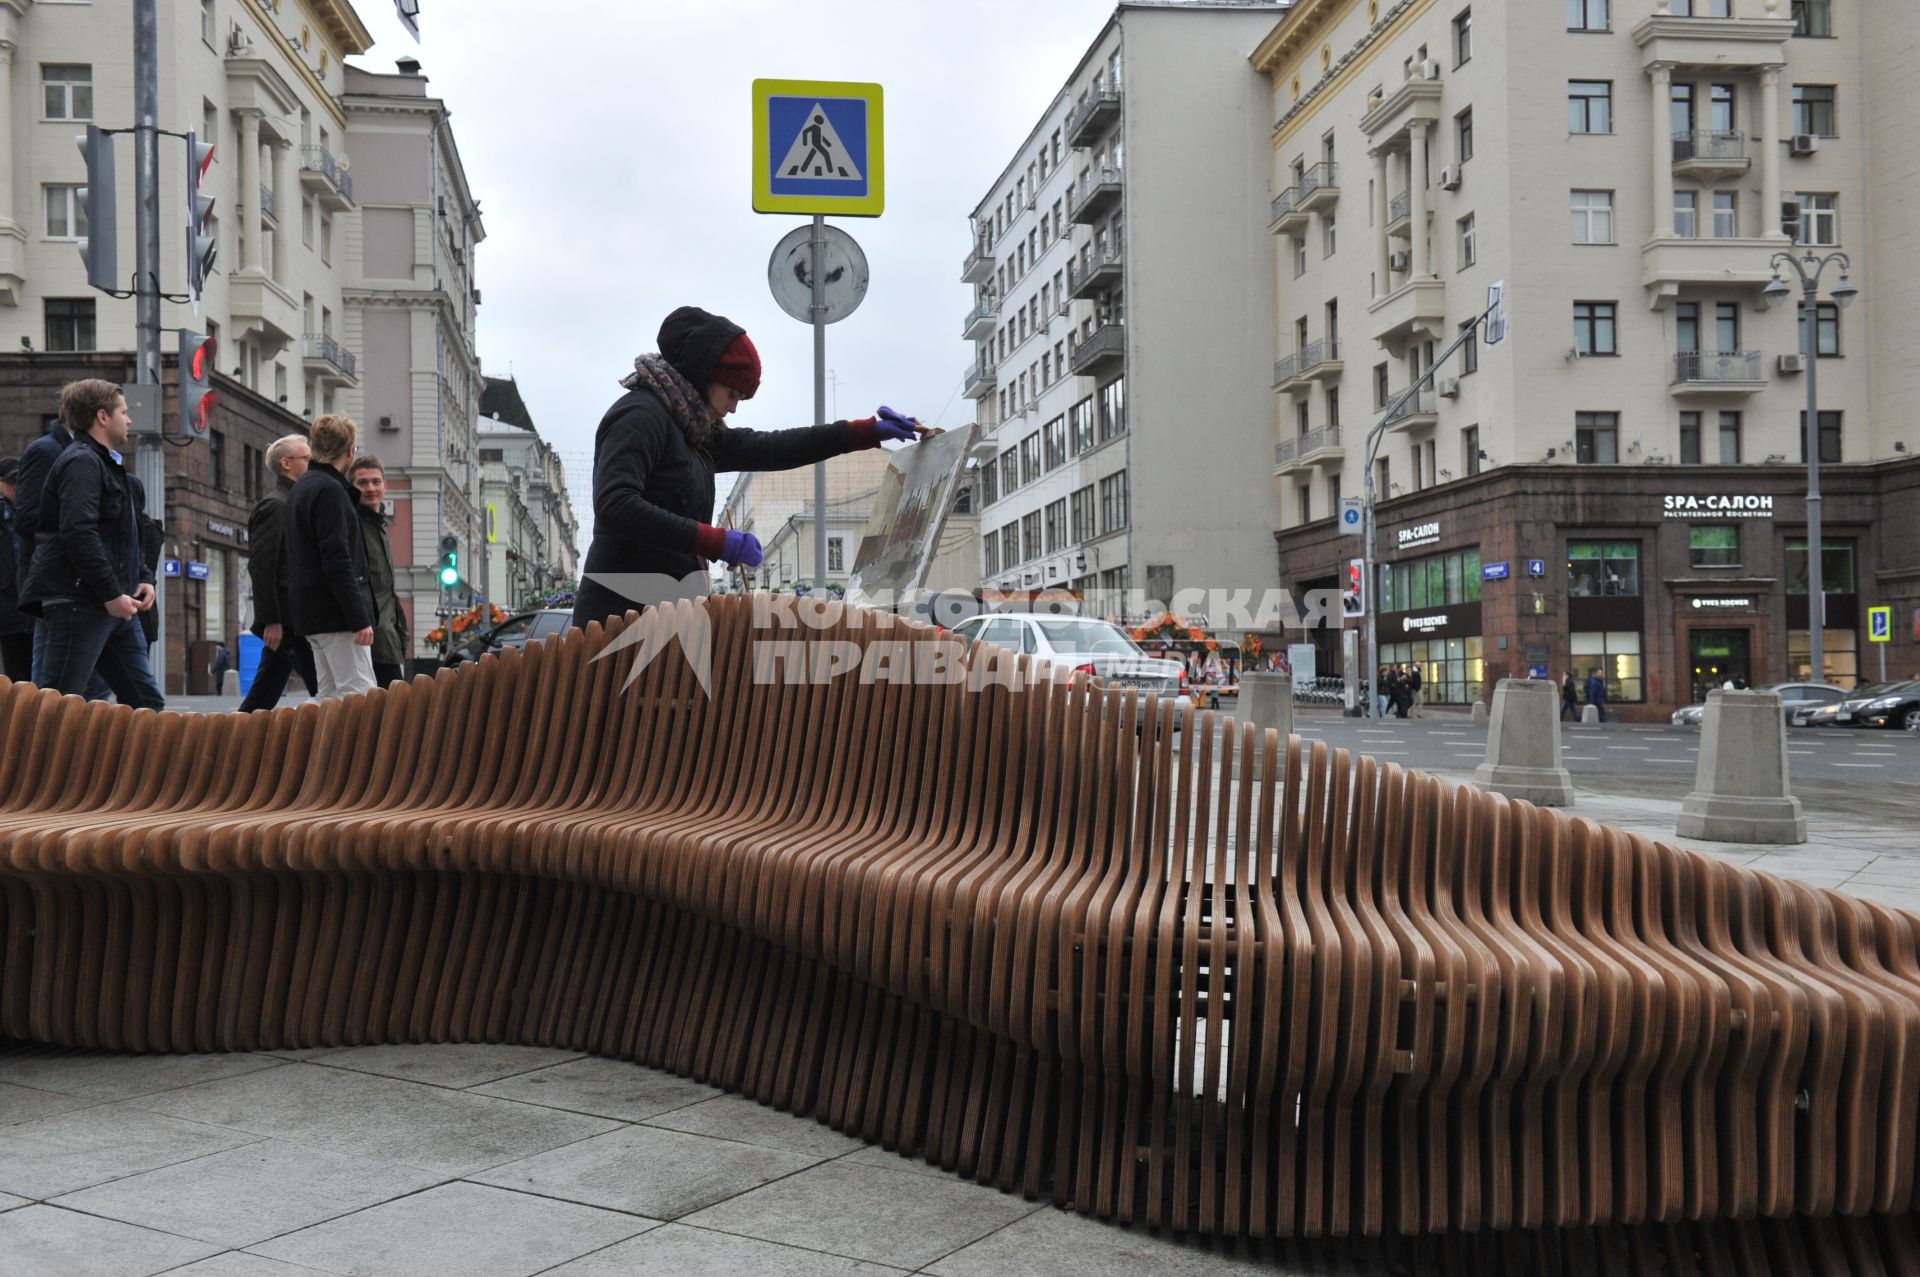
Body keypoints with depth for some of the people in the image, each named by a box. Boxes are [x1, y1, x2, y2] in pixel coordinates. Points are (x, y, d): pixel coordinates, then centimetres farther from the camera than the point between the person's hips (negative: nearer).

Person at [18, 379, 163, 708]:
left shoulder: (107, 464, 22)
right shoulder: (81, 463, -11)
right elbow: (78, 534, -23)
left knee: (146, 701, 6)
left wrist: (142, 578, 12)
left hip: (115, 606, 10)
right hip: (79, 602, -10)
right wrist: (111, 594, -23)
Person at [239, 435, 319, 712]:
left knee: (263, 695, 10)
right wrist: (271, 621, -20)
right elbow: (261, 566, -16)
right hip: (286, 620, -9)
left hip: (292, 620, 9)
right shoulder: (274, 505, -9)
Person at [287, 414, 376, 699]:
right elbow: (338, 562, -20)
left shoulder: (302, 486, 17)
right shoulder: (329, 490, -14)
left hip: (310, 610, 10)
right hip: (335, 612, -10)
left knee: (330, 695, 13)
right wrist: (360, 619, -21)